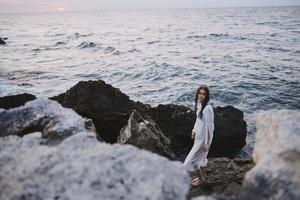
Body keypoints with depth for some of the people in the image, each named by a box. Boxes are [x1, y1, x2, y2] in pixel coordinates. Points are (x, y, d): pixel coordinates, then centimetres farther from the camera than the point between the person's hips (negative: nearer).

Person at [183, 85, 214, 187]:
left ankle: (201, 178, 25)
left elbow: (210, 126, -24)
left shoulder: (208, 108, -28)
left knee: (192, 159, 2)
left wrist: (207, 143, -20)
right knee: (201, 156, 24)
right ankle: (203, 175, 46)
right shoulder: (199, 104, -1)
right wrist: (194, 130, 20)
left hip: (204, 138, -8)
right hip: (198, 135, 8)